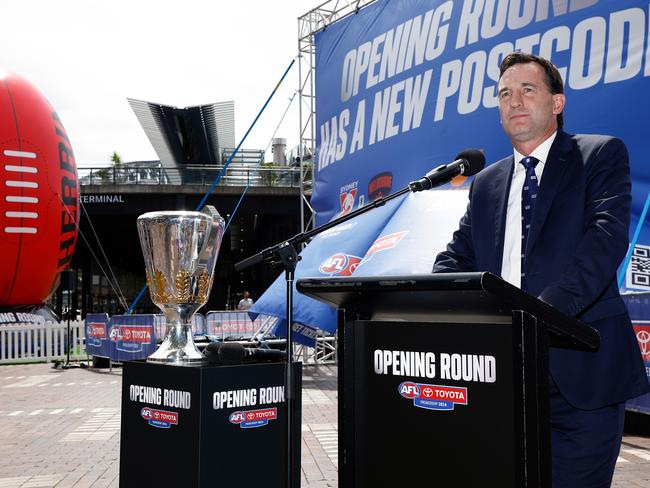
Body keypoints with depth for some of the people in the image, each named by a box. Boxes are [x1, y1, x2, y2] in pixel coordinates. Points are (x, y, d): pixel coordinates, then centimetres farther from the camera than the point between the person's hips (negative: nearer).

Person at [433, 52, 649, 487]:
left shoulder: (601, 155, 3)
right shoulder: (486, 183, 19)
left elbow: (606, 236, -12)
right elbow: (459, 256, 13)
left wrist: (547, 307, -28)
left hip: (580, 369, -4)